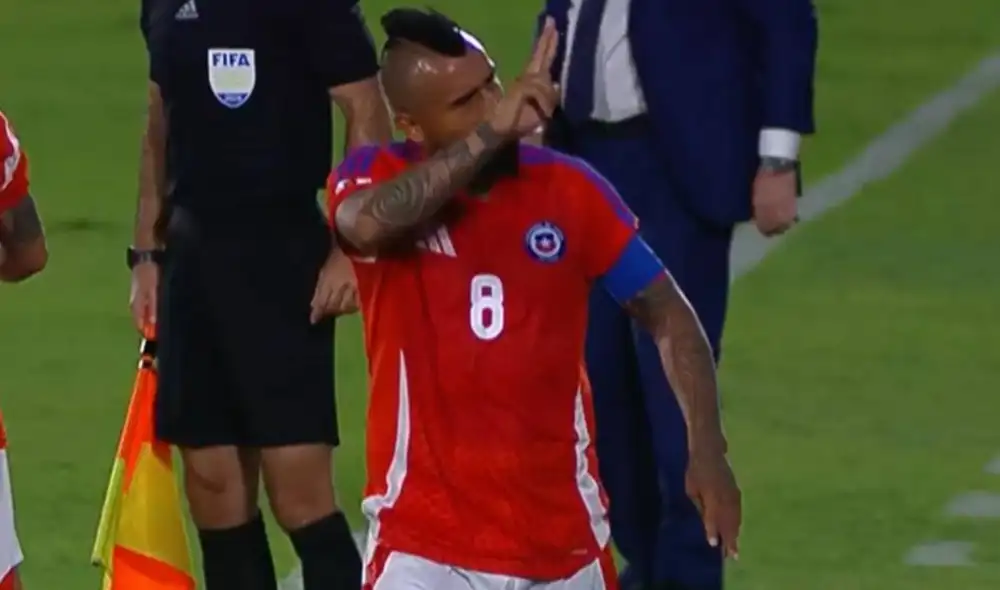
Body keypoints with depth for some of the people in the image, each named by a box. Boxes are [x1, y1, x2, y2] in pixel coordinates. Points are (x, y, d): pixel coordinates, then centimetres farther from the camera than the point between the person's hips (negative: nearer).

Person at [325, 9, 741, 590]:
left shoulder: (568, 189, -2)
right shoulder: (377, 177, -7)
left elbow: (666, 313, 7)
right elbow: (364, 223, -33)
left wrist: (708, 450, -4)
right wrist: (490, 132, -35)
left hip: (562, 538, 3)